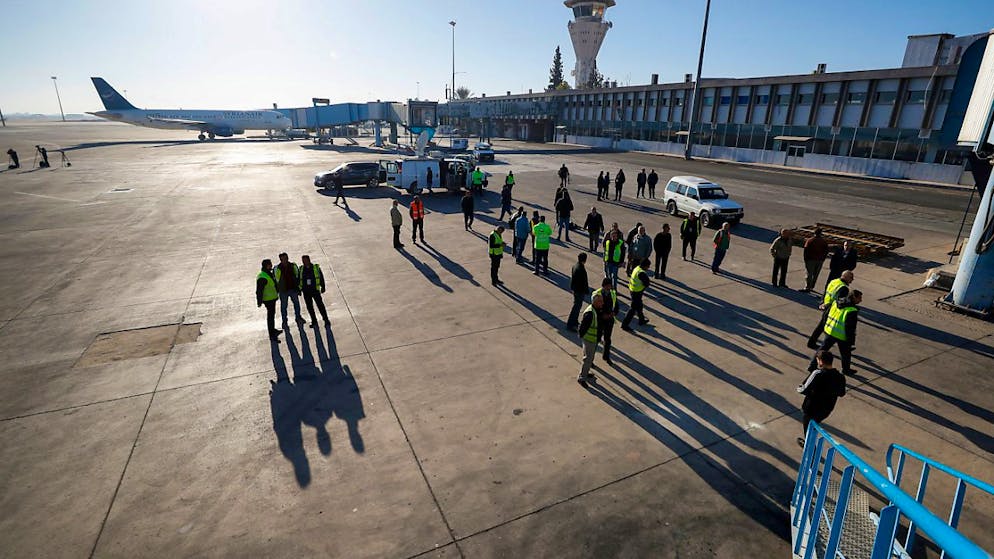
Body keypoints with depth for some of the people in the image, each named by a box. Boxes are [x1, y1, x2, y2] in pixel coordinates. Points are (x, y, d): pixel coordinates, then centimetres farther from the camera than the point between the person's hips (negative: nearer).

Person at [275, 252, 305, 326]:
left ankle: (298, 317, 30)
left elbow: (298, 276, 9)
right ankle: (284, 320, 20)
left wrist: (298, 287, 7)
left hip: (293, 289, 3)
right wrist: (277, 290, -1)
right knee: (283, 306, 7)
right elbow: (275, 279, -1)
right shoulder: (277, 269, -9)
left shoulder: (293, 266, 0)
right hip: (283, 291, -3)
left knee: (296, 303, 13)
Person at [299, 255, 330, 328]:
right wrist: (299, 289, 12)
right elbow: (299, 279, 12)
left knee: (320, 305, -7)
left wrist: (322, 287, 3)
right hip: (306, 291, 3)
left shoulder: (316, 267, -2)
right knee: (309, 307, 7)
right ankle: (314, 321, 18)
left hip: (315, 290, -3)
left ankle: (326, 320, 1)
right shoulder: (301, 269, 5)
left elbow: (321, 277, 4)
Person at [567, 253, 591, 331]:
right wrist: (587, 291, -12)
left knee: (577, 305, 22)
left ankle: (574, 322, 34)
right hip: (580, 291, -10)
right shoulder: (581, 269, -27)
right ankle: (570, 324, 5)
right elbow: (584, 282, -22)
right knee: (576, 306, -1)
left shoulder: (575, 266, 2)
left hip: (574, 289, 10)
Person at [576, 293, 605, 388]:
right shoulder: (590, 313, -30)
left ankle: (585, 373, 39)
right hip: (589, 340, -10)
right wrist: (582, 337, -15)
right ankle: (581, 378, 12)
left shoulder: (597, 310, 2)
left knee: (590, 357, 22)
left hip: (594, 339, 10)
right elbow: (583, 326, -26)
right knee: (588, 358, -1)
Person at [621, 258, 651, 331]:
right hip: (637, 293, -10)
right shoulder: (641, 273, -29)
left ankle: (641, 320, 47)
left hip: (632, 289, 10)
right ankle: (624, 324, 5)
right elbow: (647, 284, -22)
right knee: (633, 308, -1)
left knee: (639, 306, 27)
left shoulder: (637, 268, 0)